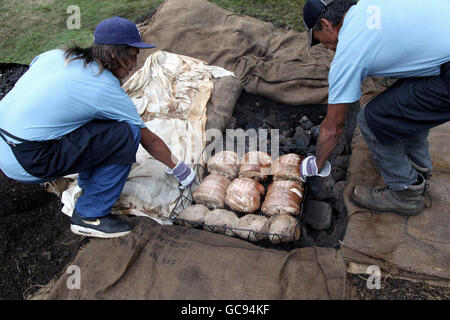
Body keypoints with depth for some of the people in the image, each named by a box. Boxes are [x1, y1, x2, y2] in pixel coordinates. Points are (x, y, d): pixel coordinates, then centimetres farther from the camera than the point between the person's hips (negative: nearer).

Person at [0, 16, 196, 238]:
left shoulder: (56, 55, 8)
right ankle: (90, 216, -1)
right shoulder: (107, 90, -11)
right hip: (26, 163, -8)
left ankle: (88, 184, 26)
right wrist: (178, 168, 12)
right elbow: (149, 140, -2)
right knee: (126, 135, -12)